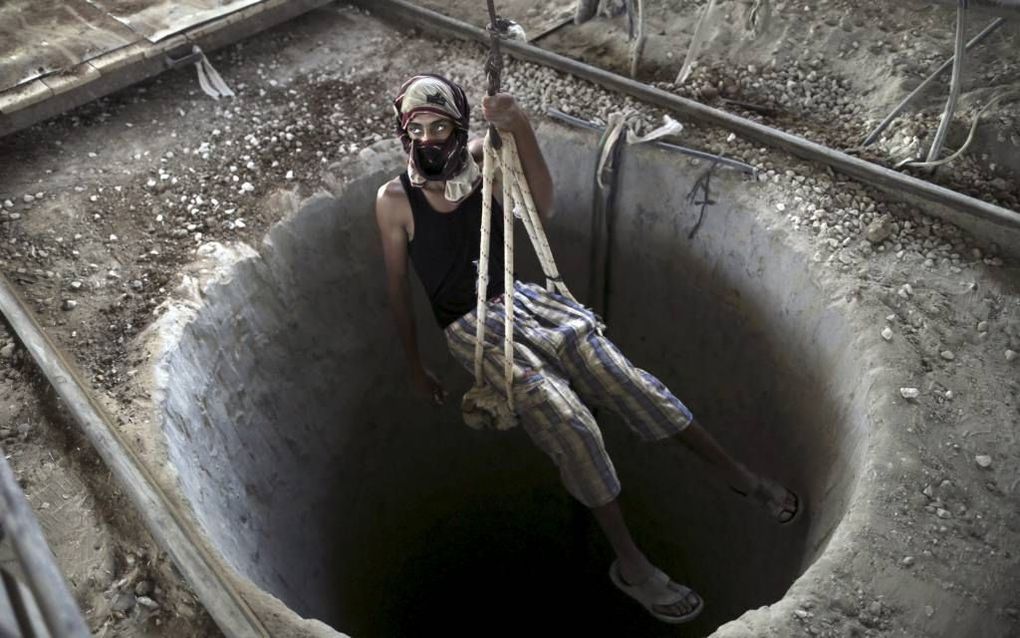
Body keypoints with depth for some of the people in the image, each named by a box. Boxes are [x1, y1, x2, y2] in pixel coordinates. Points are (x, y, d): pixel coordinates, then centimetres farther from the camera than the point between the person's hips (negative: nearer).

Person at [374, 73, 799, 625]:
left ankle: (738, 474, 0)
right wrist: (415, 367, 6)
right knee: (566, 419, -23)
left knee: (620, 377, -14)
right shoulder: (395, 199, -4)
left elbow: (540, 209, -12)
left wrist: (520, 128, -27)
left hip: (517, 298, 3)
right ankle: (629, 563, -11)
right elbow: (396, 285, 2)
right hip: (470, 326, -3)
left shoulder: (479, 159, 3)